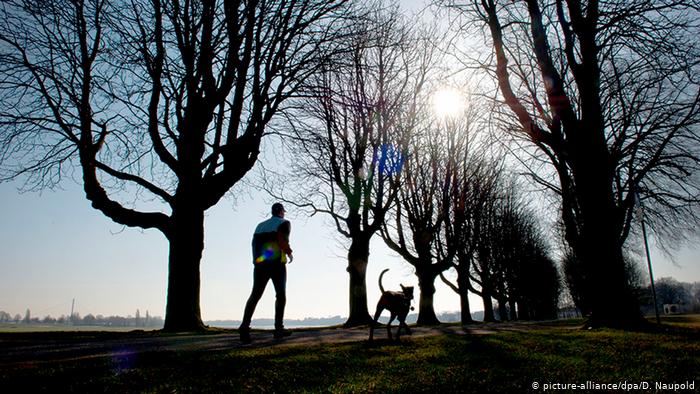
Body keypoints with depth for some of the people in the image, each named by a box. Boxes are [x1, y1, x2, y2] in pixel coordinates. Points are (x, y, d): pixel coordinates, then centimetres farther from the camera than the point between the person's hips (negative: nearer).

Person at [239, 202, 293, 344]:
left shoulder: (260, 225, 21)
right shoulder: (284, 223, 4)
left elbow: (255, 244, 13)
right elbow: (282, 240, -13)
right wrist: (289, 253, 2)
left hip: (260, 263, 4)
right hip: (277, 263, -4)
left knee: (255, 294, 0)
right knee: (280, 295, 7)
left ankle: (245, 325, -18)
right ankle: (279, 328, 2)